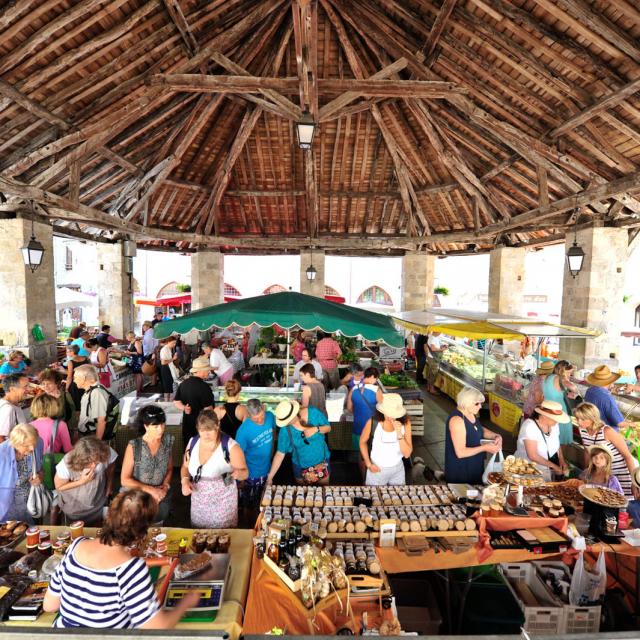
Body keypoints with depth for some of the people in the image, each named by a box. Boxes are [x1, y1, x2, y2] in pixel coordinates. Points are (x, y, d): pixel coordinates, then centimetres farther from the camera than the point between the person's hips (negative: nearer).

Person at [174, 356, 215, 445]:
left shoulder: (183, 384, 3)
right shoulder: (204, 387, -20)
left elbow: (176, 402, 7)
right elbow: (208, 409, -20)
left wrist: (184, 408, -6)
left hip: (187, 424, 7)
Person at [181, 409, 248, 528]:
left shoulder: (230, 446, -19)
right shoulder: (192, 442, -5)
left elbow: (245, 473, -13)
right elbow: (185, 467, 10)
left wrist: (238, 473, -35)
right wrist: (185, 481, -9)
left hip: (223, 502, -4)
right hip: (198, 502, 4)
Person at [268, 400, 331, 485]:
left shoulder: (313, 413, -21)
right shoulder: (285, 429, -21)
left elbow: (328, 428, -8)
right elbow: (280, 453, -17)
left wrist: (316, 429, -29)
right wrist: (270, 477, -19)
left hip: (321, 463, 1)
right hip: (301, 467, -1)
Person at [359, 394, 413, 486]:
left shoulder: (405, 423, -18)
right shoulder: (372, 423, -22)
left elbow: (407, 454, -19)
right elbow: (362, 441, -3)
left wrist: (399, 433, -31)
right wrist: (368, 464, -6)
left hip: (398, 469, 2)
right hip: (377, 469, -2)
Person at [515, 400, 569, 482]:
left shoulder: (553, 425, 2)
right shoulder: (530, 426, -20)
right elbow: (532, 456, -22)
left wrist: (562, 460, 3)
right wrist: (554, 466, -15)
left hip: (550, 470, 8)